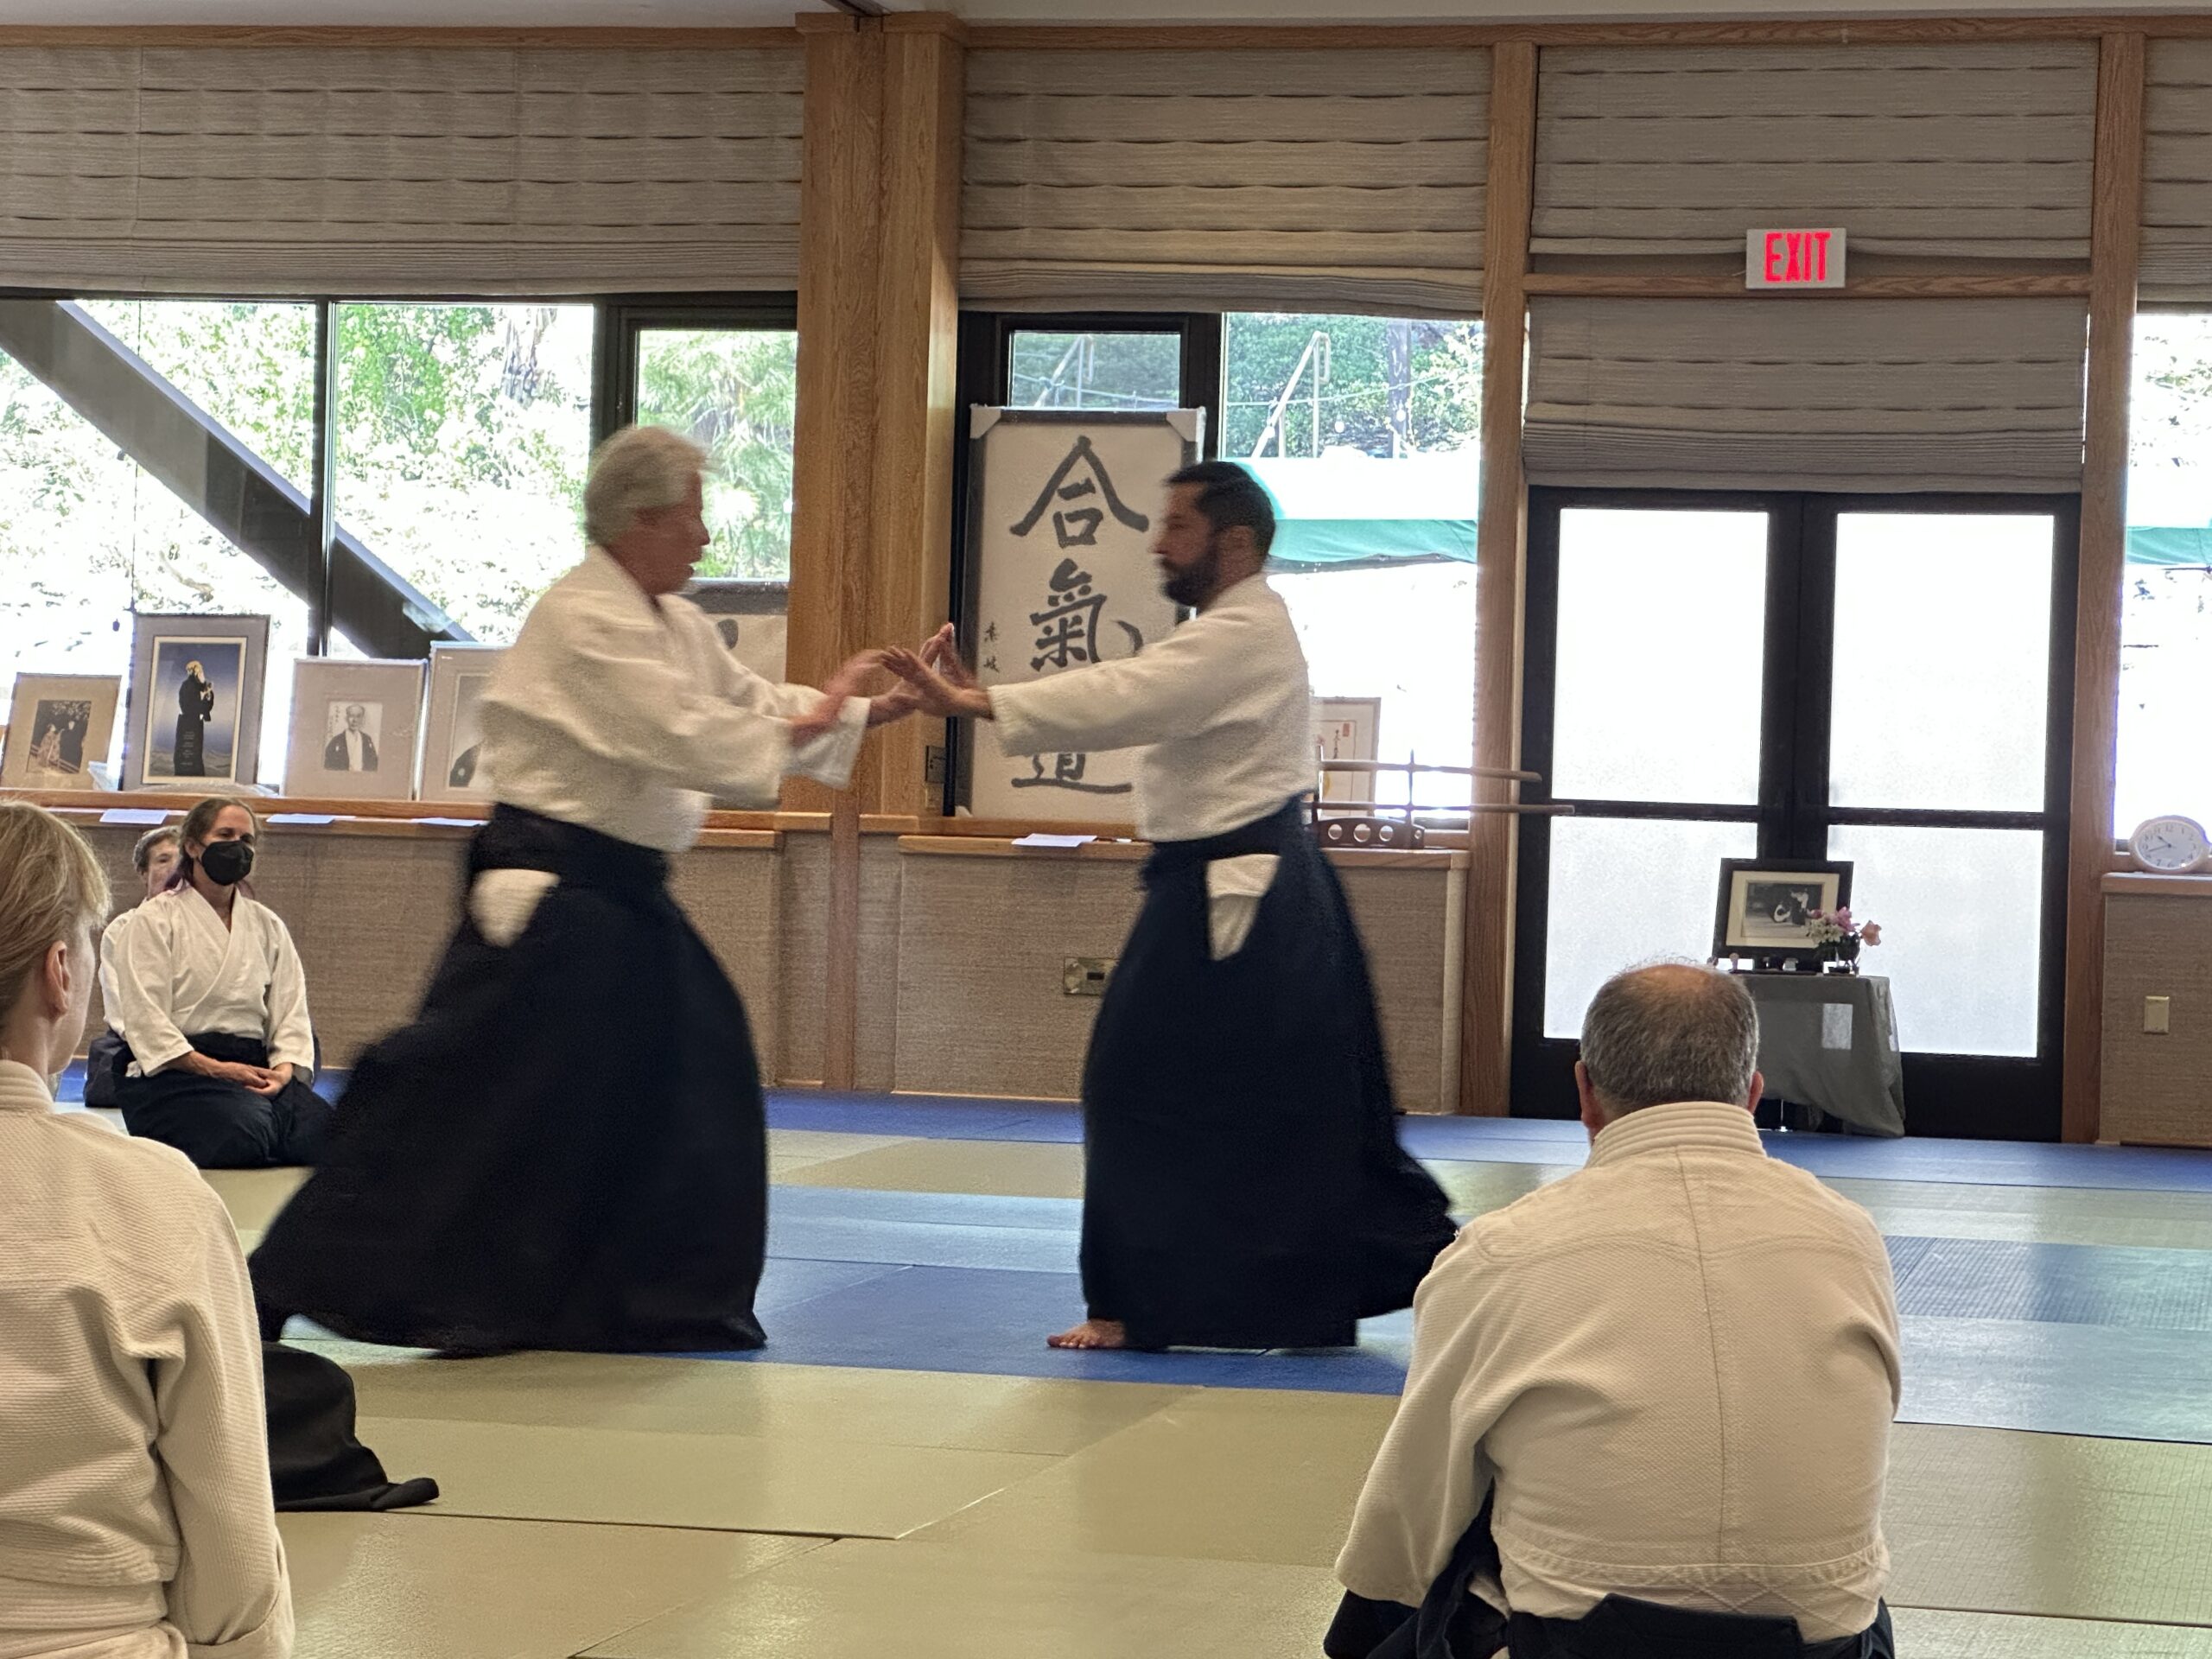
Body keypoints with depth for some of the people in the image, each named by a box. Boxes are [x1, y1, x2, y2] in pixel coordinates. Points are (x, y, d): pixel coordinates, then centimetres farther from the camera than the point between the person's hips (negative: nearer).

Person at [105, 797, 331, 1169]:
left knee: (324, 1125, -27)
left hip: (254, 1070, 4)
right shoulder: (156, 919, 5)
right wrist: (213, 1069, -16)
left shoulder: (268, 926, 22)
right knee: (243, 1132, -36)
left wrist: (283, 1070, -8)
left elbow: (291, 1011, 14)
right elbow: (145, 1018, -6)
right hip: (177, 1070, -4)